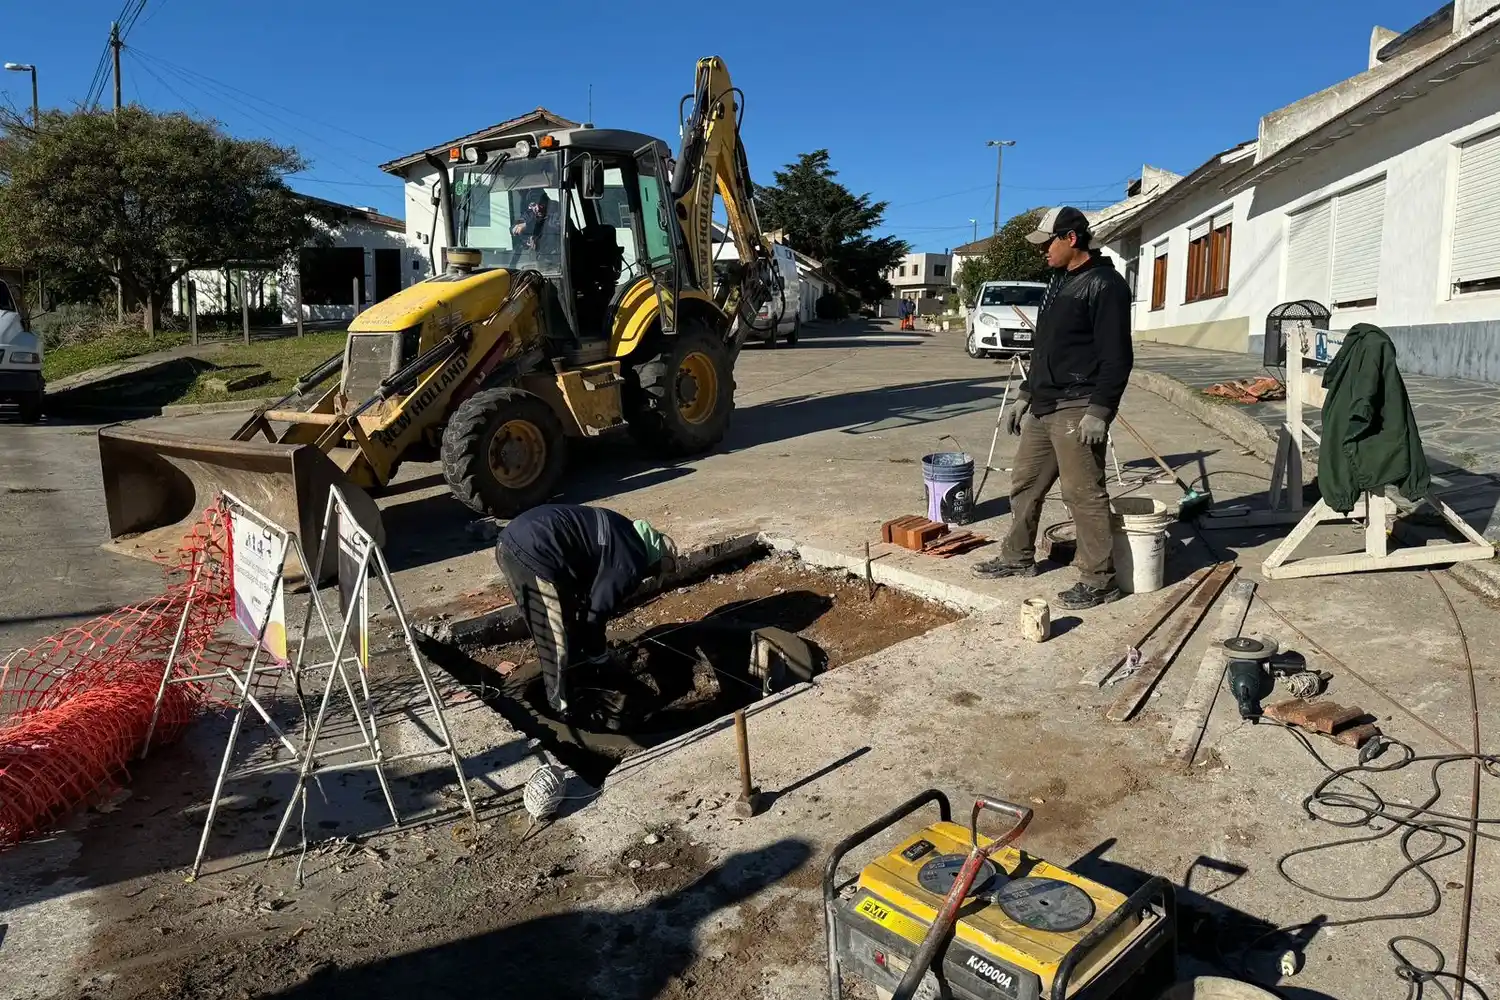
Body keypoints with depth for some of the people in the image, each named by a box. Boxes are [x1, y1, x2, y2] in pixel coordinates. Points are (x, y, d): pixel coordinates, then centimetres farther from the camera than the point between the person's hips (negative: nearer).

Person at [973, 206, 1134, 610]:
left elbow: (1117, 357, -17)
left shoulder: (1105, 284, -11)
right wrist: (1024, 394, 21)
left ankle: (1100, 580, 3)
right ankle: (1018, 557, 29)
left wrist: (1099, 411, -22)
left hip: (1076, 409, -9)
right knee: (1025, 483, 15)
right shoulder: (1058, 281, 18)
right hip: (1043, 406, 10)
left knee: (1083, 493, -6)